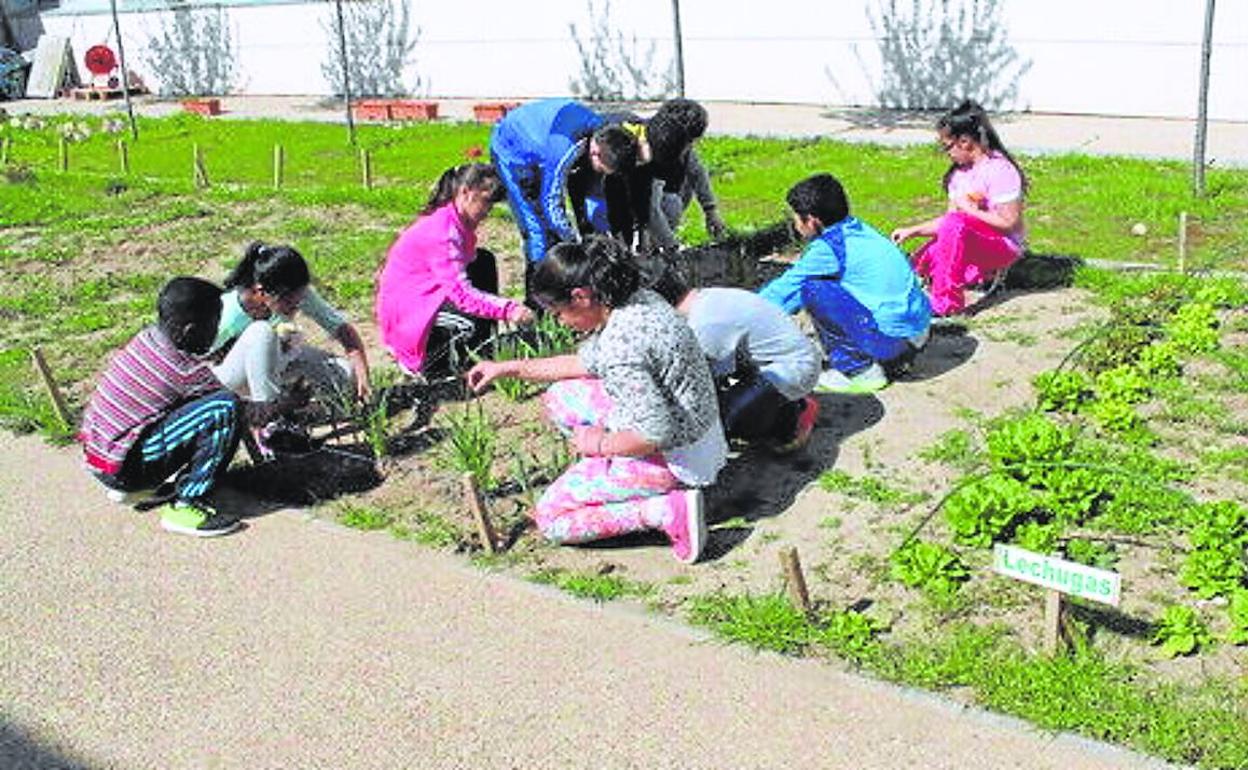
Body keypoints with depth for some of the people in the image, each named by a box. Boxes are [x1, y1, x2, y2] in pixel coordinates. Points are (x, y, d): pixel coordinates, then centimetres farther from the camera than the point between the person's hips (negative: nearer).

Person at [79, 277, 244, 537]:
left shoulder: (146, 337, 3)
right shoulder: (188, 372, -18)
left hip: (94, 452, 9)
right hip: (121, 468, -9)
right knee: (225, 408, -18)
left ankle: (128, 487, 21)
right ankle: (184, 507, -12)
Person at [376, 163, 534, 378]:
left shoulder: (459, 222, 3)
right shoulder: (442, 231, -27)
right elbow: (462, 293, -31)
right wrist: (507, 310, -36)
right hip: (405, 309, -10)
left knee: (485, 261, 5)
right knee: (478, 323, -28)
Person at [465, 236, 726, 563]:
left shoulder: (621, 346, -30)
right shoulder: (637, 302, 0)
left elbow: (655, 433, -32)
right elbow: (588, 363, 14)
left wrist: (600, 444, -12)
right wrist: (510, 368, 16)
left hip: (674, 459, -9)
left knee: (549, 516, 2)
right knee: (559, 397, 17)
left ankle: (667, 511, -8)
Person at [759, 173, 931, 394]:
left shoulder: (828, 247, -12)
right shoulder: (858, 229, 11)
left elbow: (787, 288, -2)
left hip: (893, 335, -9)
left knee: (811, 289, -12)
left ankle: (859, 371, -5)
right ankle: (893, 360, 17)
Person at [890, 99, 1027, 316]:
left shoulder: (1000, 170, -17)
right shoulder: (960, 171, 9)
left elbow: (1009, 223, -21)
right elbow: (948, 219, 9)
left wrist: (970, 210, -17)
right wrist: (912, 231, 0)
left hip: (1004, 247, -8)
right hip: (971, 243, 8)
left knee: (956, 224, -37)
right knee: (919, 265, -12)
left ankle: (946, 305, -32)